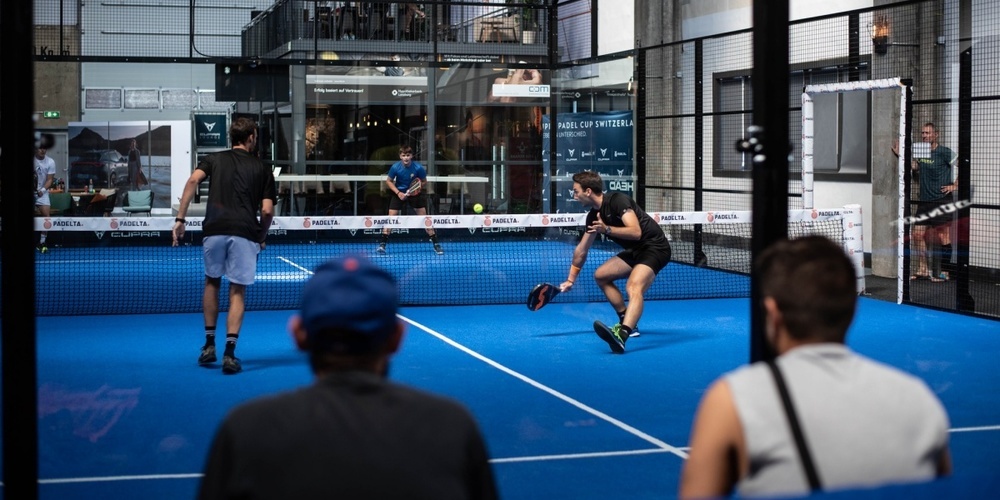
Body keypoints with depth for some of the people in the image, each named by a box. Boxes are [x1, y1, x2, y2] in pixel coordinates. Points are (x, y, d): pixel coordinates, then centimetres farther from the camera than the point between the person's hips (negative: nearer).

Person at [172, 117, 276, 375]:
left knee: (212, 282, 23)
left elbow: (193, 180, -3)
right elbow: (267, 210, 5)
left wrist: (180, 219, -5)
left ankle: (209, 345, 23)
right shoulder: (262, 169, 15)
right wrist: (261, 238, 22)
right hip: (245, 233, -1)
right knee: (237, 291, 6)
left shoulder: (214, 159, 17)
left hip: (215, 230, 1)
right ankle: (229, 353, -4)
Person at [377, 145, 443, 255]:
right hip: (399, 193, 0)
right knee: (391, 217, -9)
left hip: (414, 192, 0)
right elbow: (389, 181, -5)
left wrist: (419, 187, -23)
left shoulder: (418, 168, -21)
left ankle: (436, 244, 4)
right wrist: (398, 193, -16)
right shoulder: (395, 167, -20)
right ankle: (382, 244, -4)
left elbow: (424, 181, -3)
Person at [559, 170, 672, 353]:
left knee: (634, 288, -32)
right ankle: (627, 323, 19)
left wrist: (607, 229, -37)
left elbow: (636, 232, -30)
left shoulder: (618, 201, -18)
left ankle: (621, 335, -56)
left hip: (654, 248, -10)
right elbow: (581, 250, 19)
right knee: (601, 275, 14)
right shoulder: (593, 215, 8)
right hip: (635, 251, 10)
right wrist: (571, 280, 24)